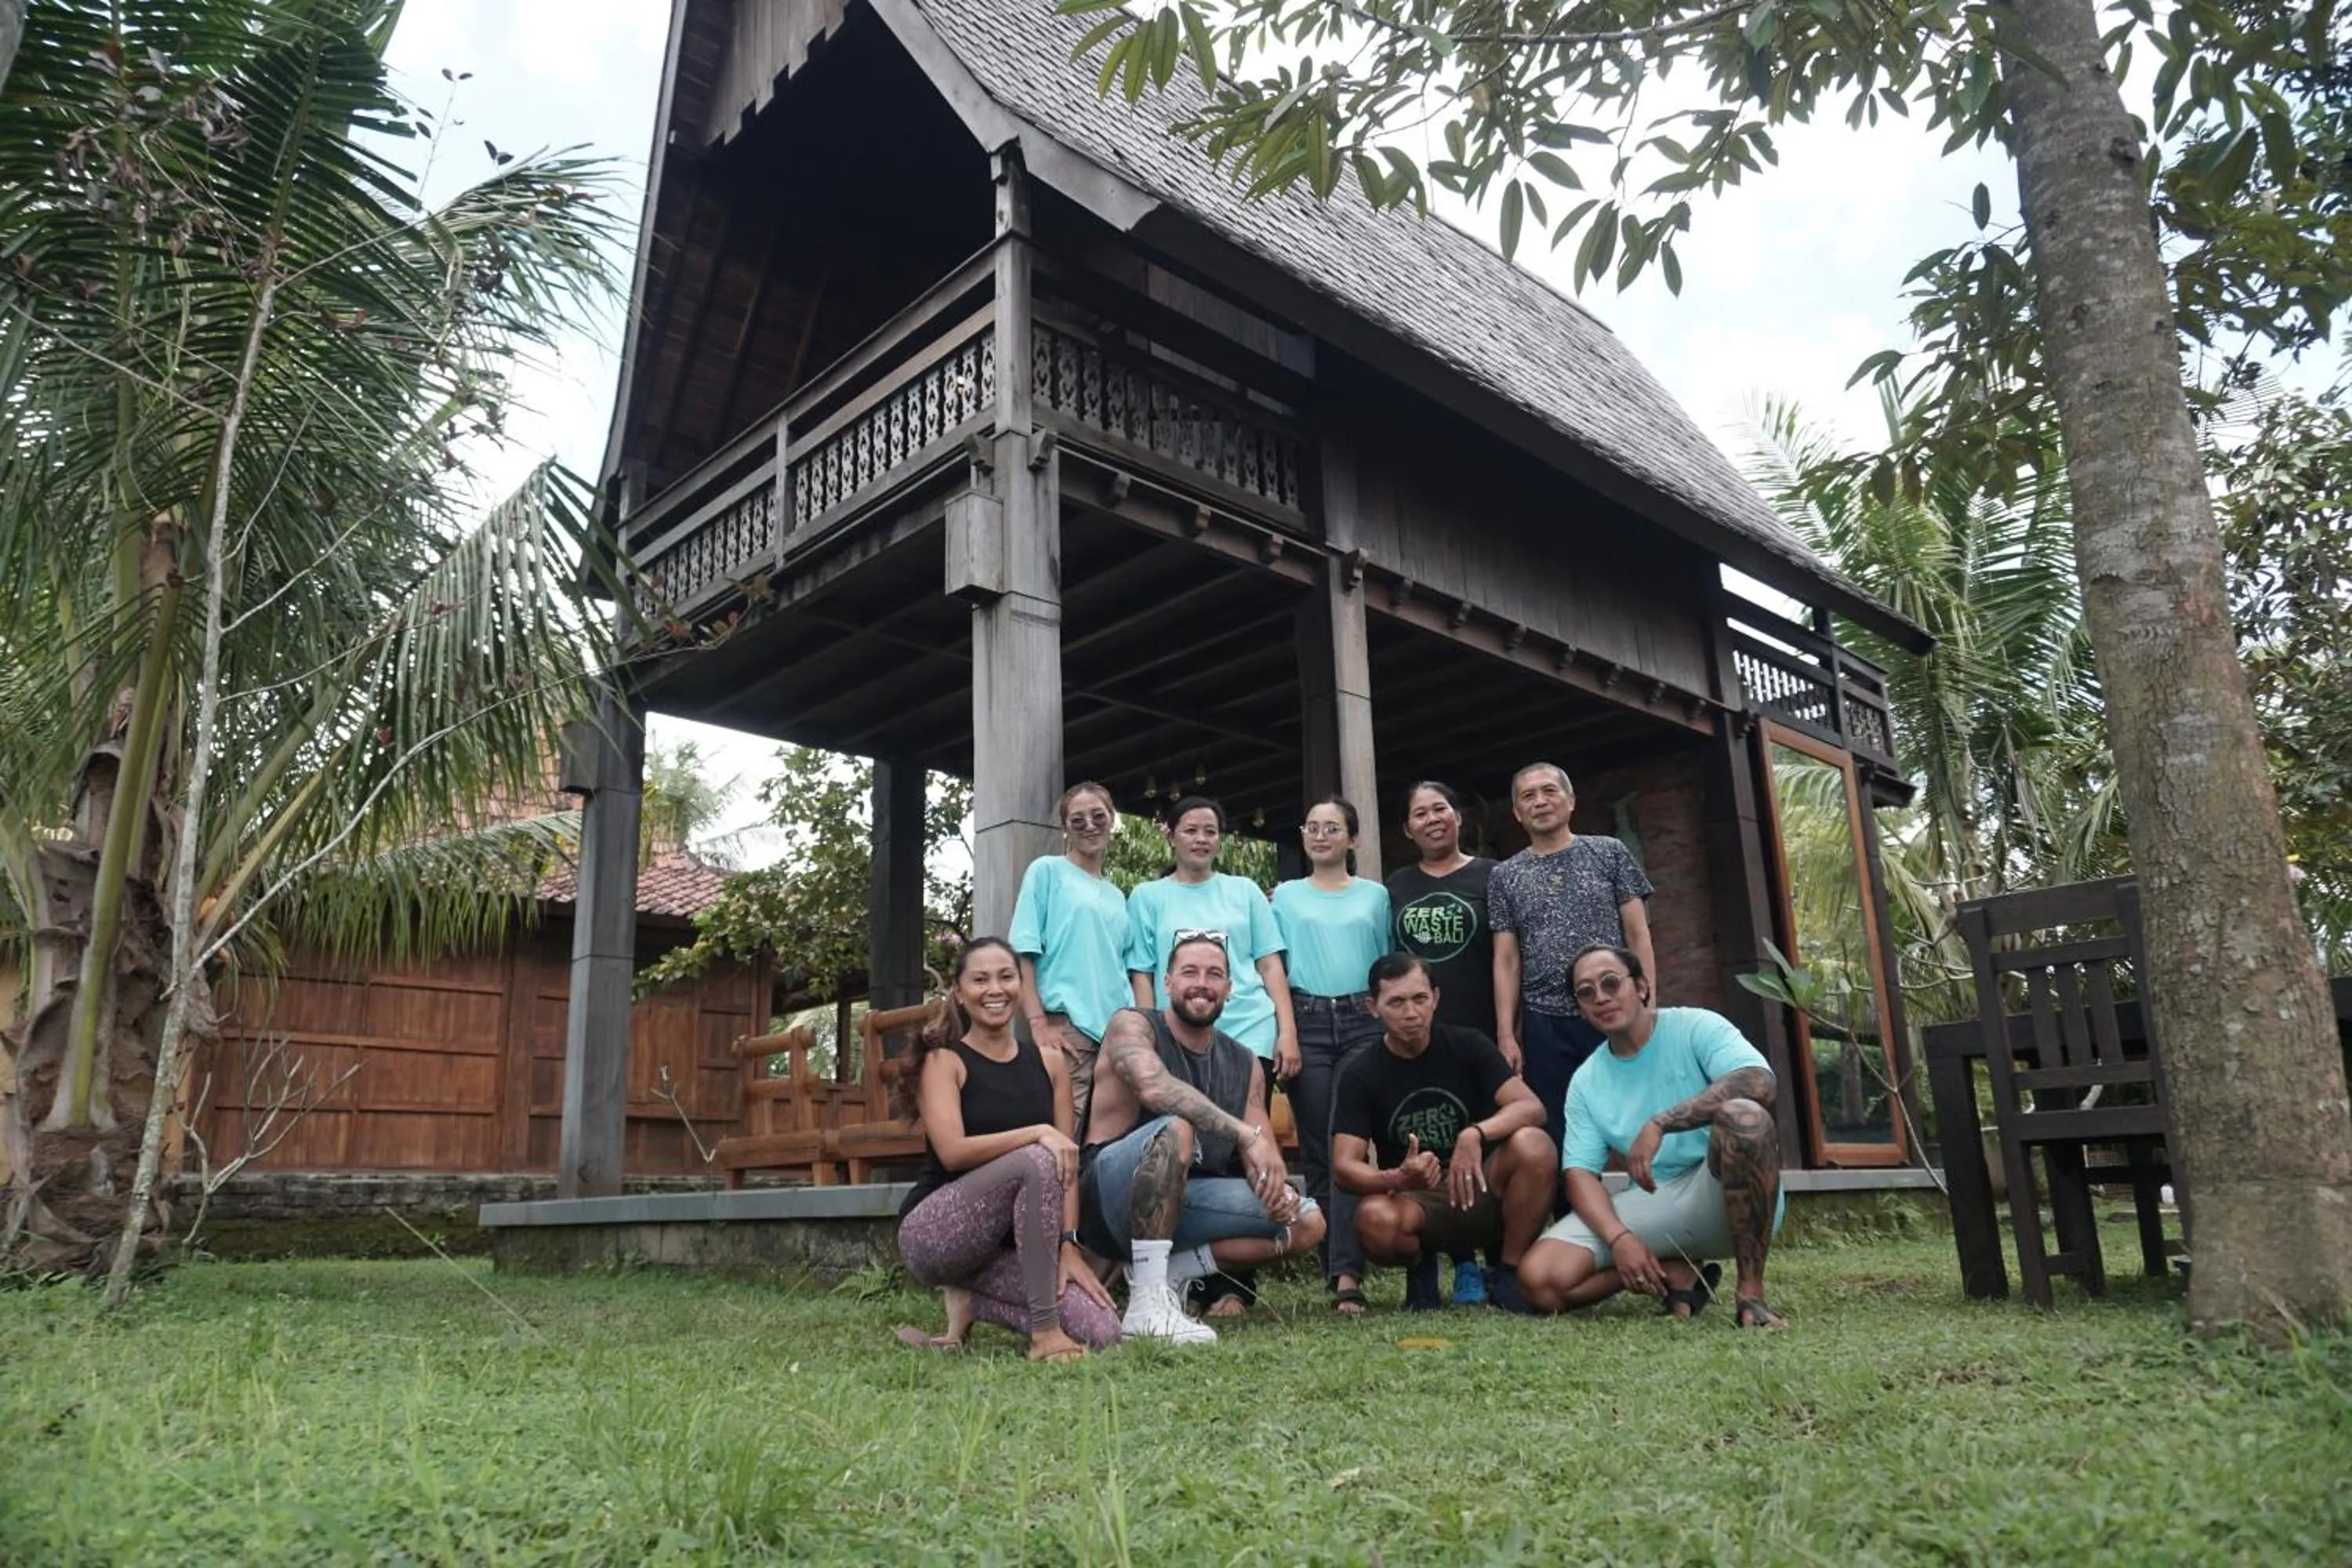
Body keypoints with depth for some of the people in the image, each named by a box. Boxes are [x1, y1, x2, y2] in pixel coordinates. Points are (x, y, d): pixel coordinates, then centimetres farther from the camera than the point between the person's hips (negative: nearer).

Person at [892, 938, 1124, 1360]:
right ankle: (1044, 1332, -24)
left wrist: (1068, 1246, -8)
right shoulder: (943, 1062, -3)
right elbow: (953, 1152, -18)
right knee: (1037, 1161, -32)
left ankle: (972, 1300, 6)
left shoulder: (1048, 1063, 9)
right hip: (934, 1231, -5)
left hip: (1007, 1244, 5)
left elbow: (1068, 1163, 3)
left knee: (1100, 1333, -16)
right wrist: (1038, 1132, -27)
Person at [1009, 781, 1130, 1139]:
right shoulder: (1047, 871, 5)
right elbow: (1025, 951, -3)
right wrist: (1038, 1023, -13)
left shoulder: (1116, 895, 20)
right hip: (1067, 1025, -5)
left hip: (1117, 1029, 6)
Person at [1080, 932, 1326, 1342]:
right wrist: (1246, 1133, -35)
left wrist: (1276, 1187, -21)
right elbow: (1153, 1085, -30)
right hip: (1110, 1197, -6)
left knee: (1306, 1222, -6)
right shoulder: (1132, 1025, -8)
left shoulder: (1245, 1065, 11)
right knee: (1175, 1128, -35)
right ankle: (1147, 1305, -33)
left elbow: (1261, 1153, 4)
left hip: (1180, 1204, 6)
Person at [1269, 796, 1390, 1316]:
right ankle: (1341, 1267, 5)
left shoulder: (1375, 895, 14)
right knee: (1316, 1150, -1)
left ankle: (1346, 1273, -17)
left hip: (1363, 1023, -1)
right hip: (1307, 1022, 1)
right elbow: (1272, 966, 10)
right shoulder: (1285, 896, 13)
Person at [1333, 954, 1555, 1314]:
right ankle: (1421, 1265, 3)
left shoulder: (1467, 1046, -2)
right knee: (1375, 1219, -36)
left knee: (1534, 1146, -29)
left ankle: (1509, 1274, -7)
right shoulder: (1361, 1075, -4)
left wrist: (1476, 1134, -33)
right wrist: (1398, 1179, -33)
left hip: (1482, 1189, 1)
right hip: (1416, 1202, -1)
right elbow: (1344, 1166, -11)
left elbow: (1531, 1107, -13)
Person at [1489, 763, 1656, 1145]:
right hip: (1546, 1025, 1)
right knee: (1560, 1138, 4)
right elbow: (1506, 962, 6)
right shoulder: (1504, 877, 9)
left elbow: (1638, 935, 3)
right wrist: (1506, 1035, -2)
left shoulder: (1610, 854, 6)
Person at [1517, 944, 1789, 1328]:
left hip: (1731, 1197, -4)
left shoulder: (1695, 1027, -5)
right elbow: (1580, 1173, 2)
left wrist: (1660, 1123, -31)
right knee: (1540, 1276, -18)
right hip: (1650, 1204, 4)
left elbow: (1758, 1082, -23)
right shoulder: (1585, 1082, 7)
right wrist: (1620, 1238, -17)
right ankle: (1675, 1273, 3)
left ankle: (1751, 1291, -25)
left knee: (1744, 1115, -36)